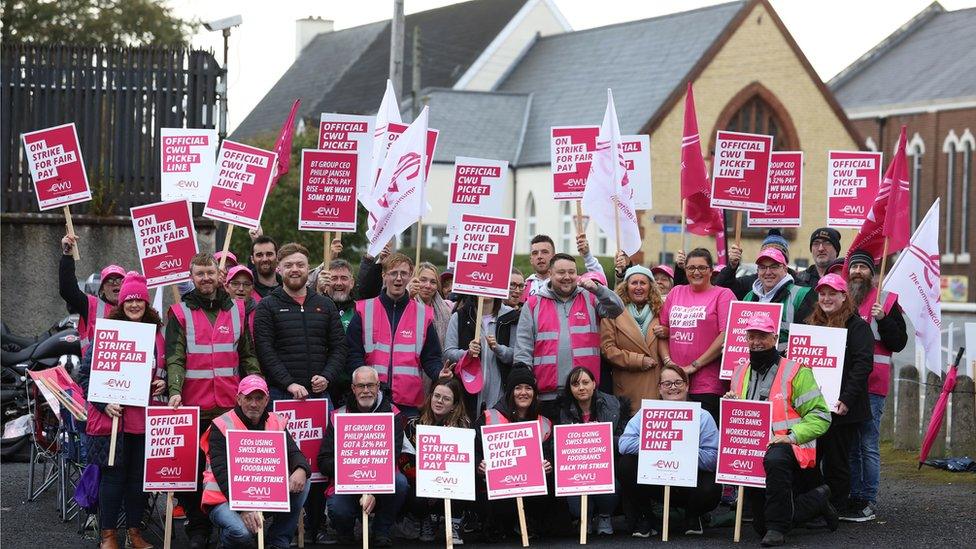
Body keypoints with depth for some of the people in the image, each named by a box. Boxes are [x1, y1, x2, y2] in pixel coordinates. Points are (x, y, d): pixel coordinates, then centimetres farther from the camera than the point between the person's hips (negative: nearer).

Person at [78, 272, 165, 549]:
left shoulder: (156, 335, 10)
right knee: (113, 474, 0)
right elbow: (86, 374, -3)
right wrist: (104, 403, -13)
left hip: (145, 417, 4)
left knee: (140, 475, 8)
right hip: (111, 416, -4)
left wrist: (162, 384, 0)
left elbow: (163, 371, 22)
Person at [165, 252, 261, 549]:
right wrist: (175, 391, -21)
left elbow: (248, 355, 13)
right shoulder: (180, 313, 3)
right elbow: (175, 358, -7)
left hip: (231, 404, 2)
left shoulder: (237, 310, 11)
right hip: (194, 406, -2)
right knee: (193, 468, 2)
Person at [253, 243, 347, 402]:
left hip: (319, 393, 3)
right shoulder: (267, 306, 4)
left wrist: (327, 377, -6)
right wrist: (289, 383, -17)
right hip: (280, 393, -3)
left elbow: (339, 347, 12)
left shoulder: (326, 305, 16)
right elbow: (265, 351, -6)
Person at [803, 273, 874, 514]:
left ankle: (837, 509, 7)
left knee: (836, 461, 0)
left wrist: (847, 399, -20)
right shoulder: (811, 324, 18)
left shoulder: (857, 326, -3)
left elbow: (863, 365, -12)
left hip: (839, 407, -6)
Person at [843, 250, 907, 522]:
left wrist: (883, 319, -15)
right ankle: (853, 498, 14)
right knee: (848, 445, 8)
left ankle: (867, 502, -3)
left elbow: (899, 342, -3)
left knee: (868, 445, -6)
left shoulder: (887, 301, 3)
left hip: (871, 385, -5)